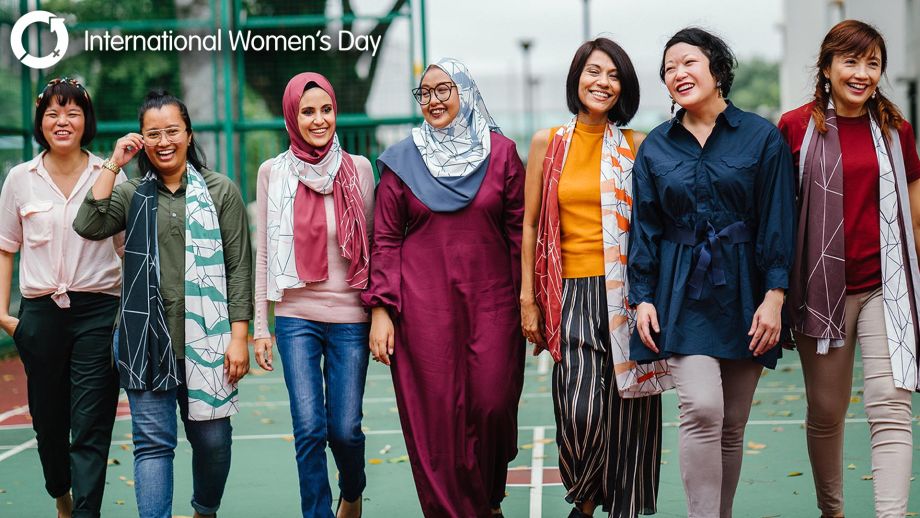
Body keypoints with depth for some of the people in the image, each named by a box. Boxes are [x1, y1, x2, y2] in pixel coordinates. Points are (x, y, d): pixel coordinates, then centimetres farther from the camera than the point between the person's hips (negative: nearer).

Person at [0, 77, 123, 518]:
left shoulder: (110, 176, 3)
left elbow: (128, 246, 7)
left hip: (98, 311, -2)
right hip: (41, 312, 2)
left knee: (91, 428, -7)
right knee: (48, 420, 12)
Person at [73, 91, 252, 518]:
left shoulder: (220, 191, 5)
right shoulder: (132, 194, 11)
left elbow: (238, 268, 2)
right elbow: (88, 226, -8)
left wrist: (238, 337, -5)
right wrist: (113, 163, -6)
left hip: (206, 339, -1)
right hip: (147, 340, 1)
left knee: (211, 438, 6)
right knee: (153, 443, -2)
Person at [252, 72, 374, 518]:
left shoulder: (358, 169, 3)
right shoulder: (273, 173, 3)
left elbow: (374, 245, 7)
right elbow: (264, 252, 7)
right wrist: (260, 325, 4)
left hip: (350, 315, 0)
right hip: (297, 316, 0)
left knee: (345, 427, 2)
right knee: (309, 428, -8)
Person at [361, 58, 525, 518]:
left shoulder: (500, 153, 7)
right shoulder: (402, 161, 6)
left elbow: (519, 232, 7)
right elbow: (385, 240, 4)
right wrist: (380, 310, -3)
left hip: (490, 303, 0)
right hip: (423, 306, 0)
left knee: (492, 406, -4)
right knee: (434, 414, -3)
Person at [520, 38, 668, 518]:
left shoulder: (636, 145, 6)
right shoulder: (548, 143, 7)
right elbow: (530, 224, 9)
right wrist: (528, 299, 5)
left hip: (628, 292, 0)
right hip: (575, 293, 0)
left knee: (626, 409, 0)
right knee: (580, 410, -11)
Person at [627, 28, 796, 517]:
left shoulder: (762, 137, 1)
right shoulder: (655, 146, 8)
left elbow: (777, 221, -2)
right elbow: (645, 228, 9)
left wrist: (774, 296, -9)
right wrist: (642, 297, 0)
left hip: (743, 293, 0)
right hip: (683, 295, 0)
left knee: (732, 425, 5)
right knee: (702, 410, -17)